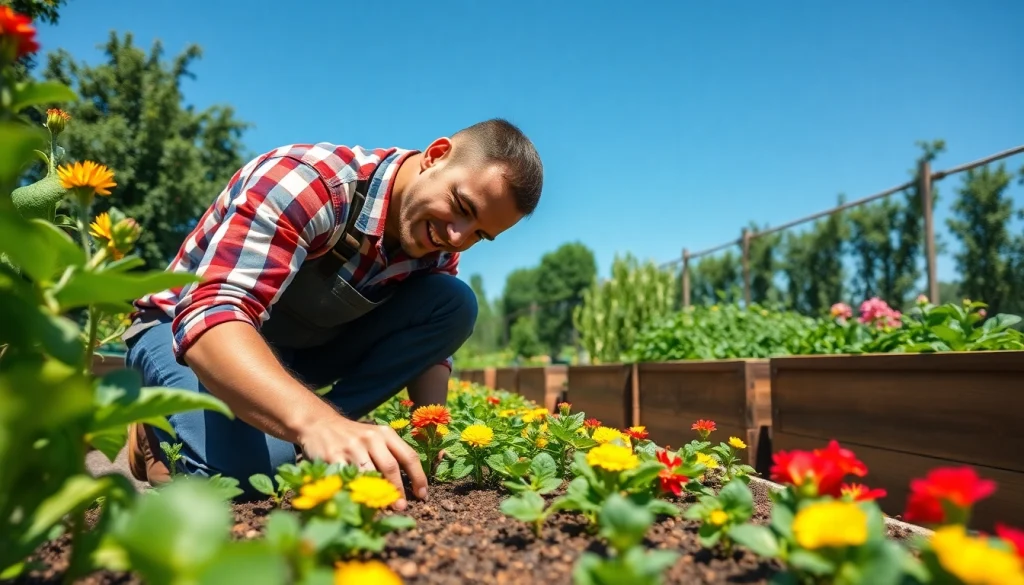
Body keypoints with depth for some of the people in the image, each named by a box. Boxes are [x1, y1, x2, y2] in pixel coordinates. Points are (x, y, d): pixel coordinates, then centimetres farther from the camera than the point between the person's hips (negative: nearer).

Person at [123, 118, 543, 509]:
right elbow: (211, 317, -44)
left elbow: (427, 343, -4)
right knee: (249, 461, -36)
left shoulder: (437, 245, -11)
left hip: (304, 345, 6)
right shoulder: (305, 181, -33)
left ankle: (304, 443, -14)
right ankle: (161, 430, -1)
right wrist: (317, 421, -60)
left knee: (455, 304, -15)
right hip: (189, 329, -5)